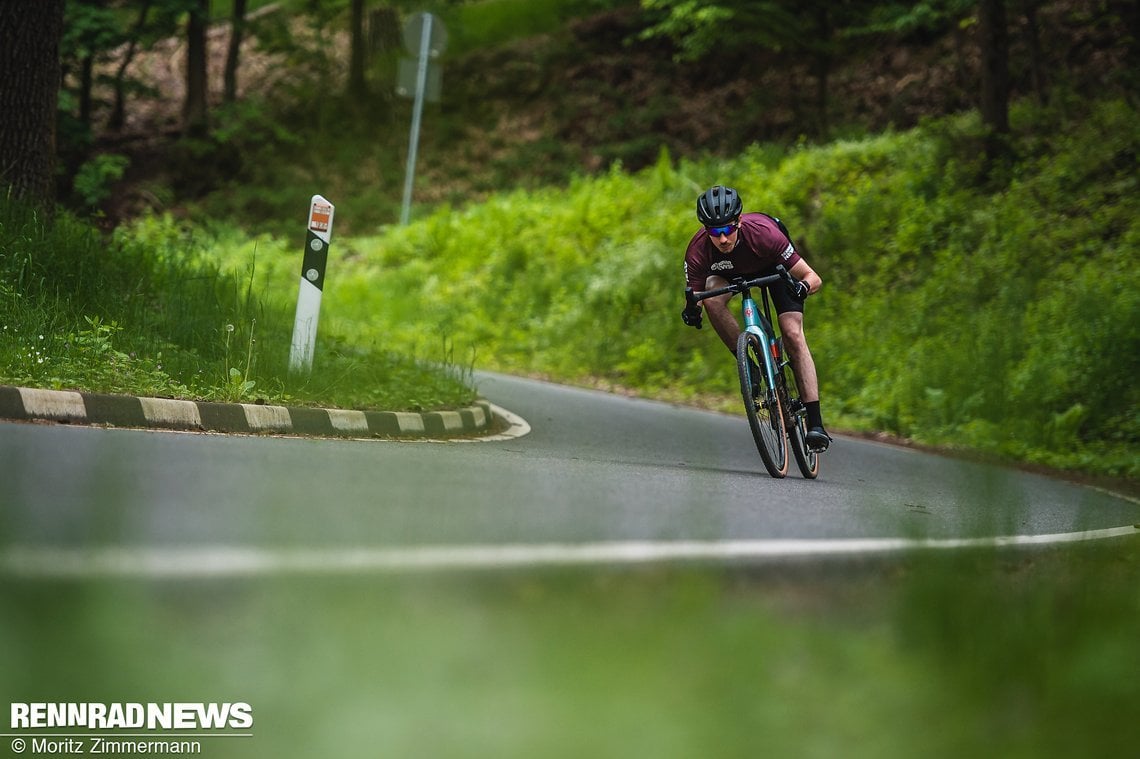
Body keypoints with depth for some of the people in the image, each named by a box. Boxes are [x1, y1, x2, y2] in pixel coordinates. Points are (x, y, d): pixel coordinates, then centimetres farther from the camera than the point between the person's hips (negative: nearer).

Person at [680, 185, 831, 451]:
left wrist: (803, 286, -56)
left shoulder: (763, 233, -40)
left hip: (774, 266, -2)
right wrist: (691, 310, -45)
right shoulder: (698, 250, -34)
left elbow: (813, 278, -33)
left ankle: (815, 423, -18)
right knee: (712, 297, -32)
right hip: (729, 270, 2)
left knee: (793, 335, -18)